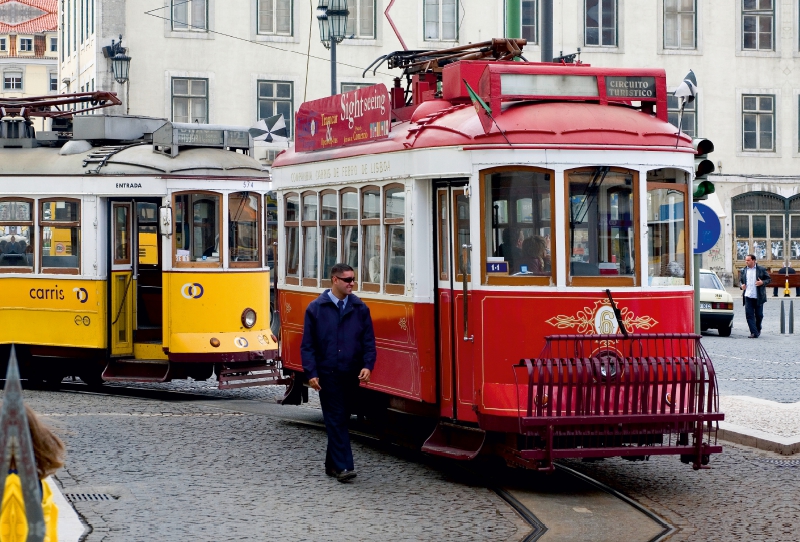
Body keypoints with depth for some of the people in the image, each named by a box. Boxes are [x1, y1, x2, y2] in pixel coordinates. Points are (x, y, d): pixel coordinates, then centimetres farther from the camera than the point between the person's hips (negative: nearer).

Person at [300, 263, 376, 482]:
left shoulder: (360, 308, 5)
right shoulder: (316, 308, -1)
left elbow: (368, 341, 6)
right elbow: (307, 345, -1)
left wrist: (367, 365, -9)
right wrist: (311, 373, -9)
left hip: (351, 374, 3)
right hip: (327, 374, -3)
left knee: (341, 419, 11)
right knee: (336, 419, -6)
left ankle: (332, 464, 22)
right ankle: (343, 466, -10)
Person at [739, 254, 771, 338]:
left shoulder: (761, 270, 2)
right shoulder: (743, 271, 11)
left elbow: (768, 279, 5)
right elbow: (740, 281, 19)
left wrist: (762, 282, -15)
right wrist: (741, 285, -3)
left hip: (758, 297, -2)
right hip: (748, 296, 2)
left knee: (759, 315, 6)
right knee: (749, 315, -8)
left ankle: (758, 329, 31)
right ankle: (754, 333, -8)